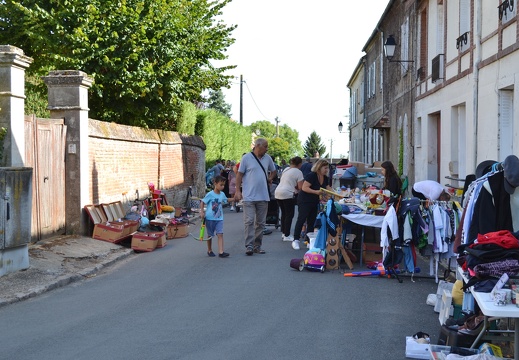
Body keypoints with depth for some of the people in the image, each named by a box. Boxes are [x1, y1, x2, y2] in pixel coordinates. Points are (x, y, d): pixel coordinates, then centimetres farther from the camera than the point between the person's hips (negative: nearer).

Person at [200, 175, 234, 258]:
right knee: (210, 235, 10)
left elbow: (226, 200, 26)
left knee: (220, 234, -10)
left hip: (219, 218, 4)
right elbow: (202, 202, -6)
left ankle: (221, 252, -17)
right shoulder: (210, 194, -11)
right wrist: (202, 212, -16)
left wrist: (234, 199, 16)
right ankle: (209, 251, 27)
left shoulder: (222, 194, 6)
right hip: (210, 218, -4)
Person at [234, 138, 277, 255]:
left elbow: (273, 170, 27)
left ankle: (257, 246, 16)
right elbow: (239, 174, -1)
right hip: (249, 196, -5)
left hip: (263, 196, 5)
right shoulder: (246, 158, -4)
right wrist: (238, 191, -6)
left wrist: (270, 179, 8)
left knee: (261, 222, 8)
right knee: (249, 221, -9)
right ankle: (249, 246, -7)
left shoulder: (267, 158, 9)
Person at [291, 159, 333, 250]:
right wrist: (316, 192, -30)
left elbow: (328, 189, 13)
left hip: (315, 202, 8)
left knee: (312, 221, 9)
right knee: (301, 219, -8)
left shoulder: (325, 178, 6)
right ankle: (296, 240, -5)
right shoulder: (312, 176, -18)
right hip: (304, 201, -8)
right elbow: (304, 188, -23)